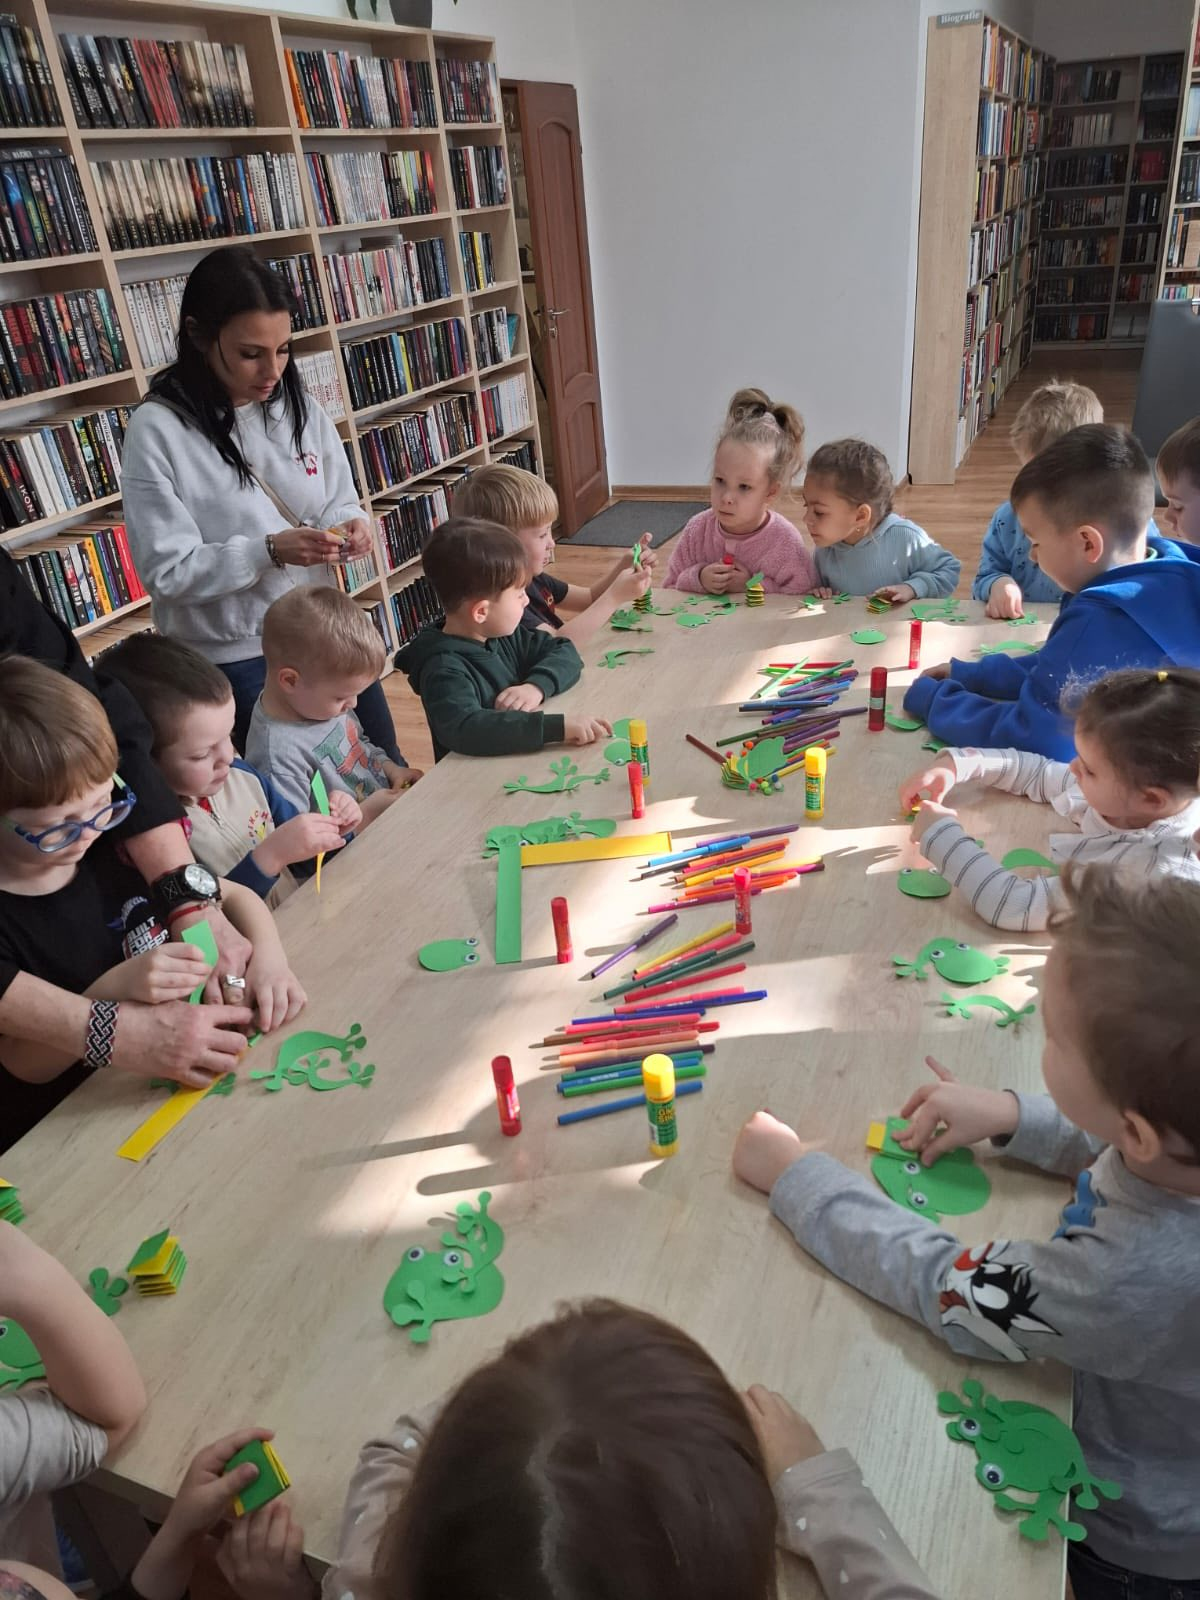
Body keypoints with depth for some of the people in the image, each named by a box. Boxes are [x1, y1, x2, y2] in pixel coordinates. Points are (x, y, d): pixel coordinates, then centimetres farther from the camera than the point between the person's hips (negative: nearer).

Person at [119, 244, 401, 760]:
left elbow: (340, 501, 9)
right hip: (235, 660, -5)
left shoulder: (299, 406, 0)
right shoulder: (157, 431, -15)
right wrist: (271, 551, -28)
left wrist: (351, 525, -15)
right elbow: (167, 571, -17)